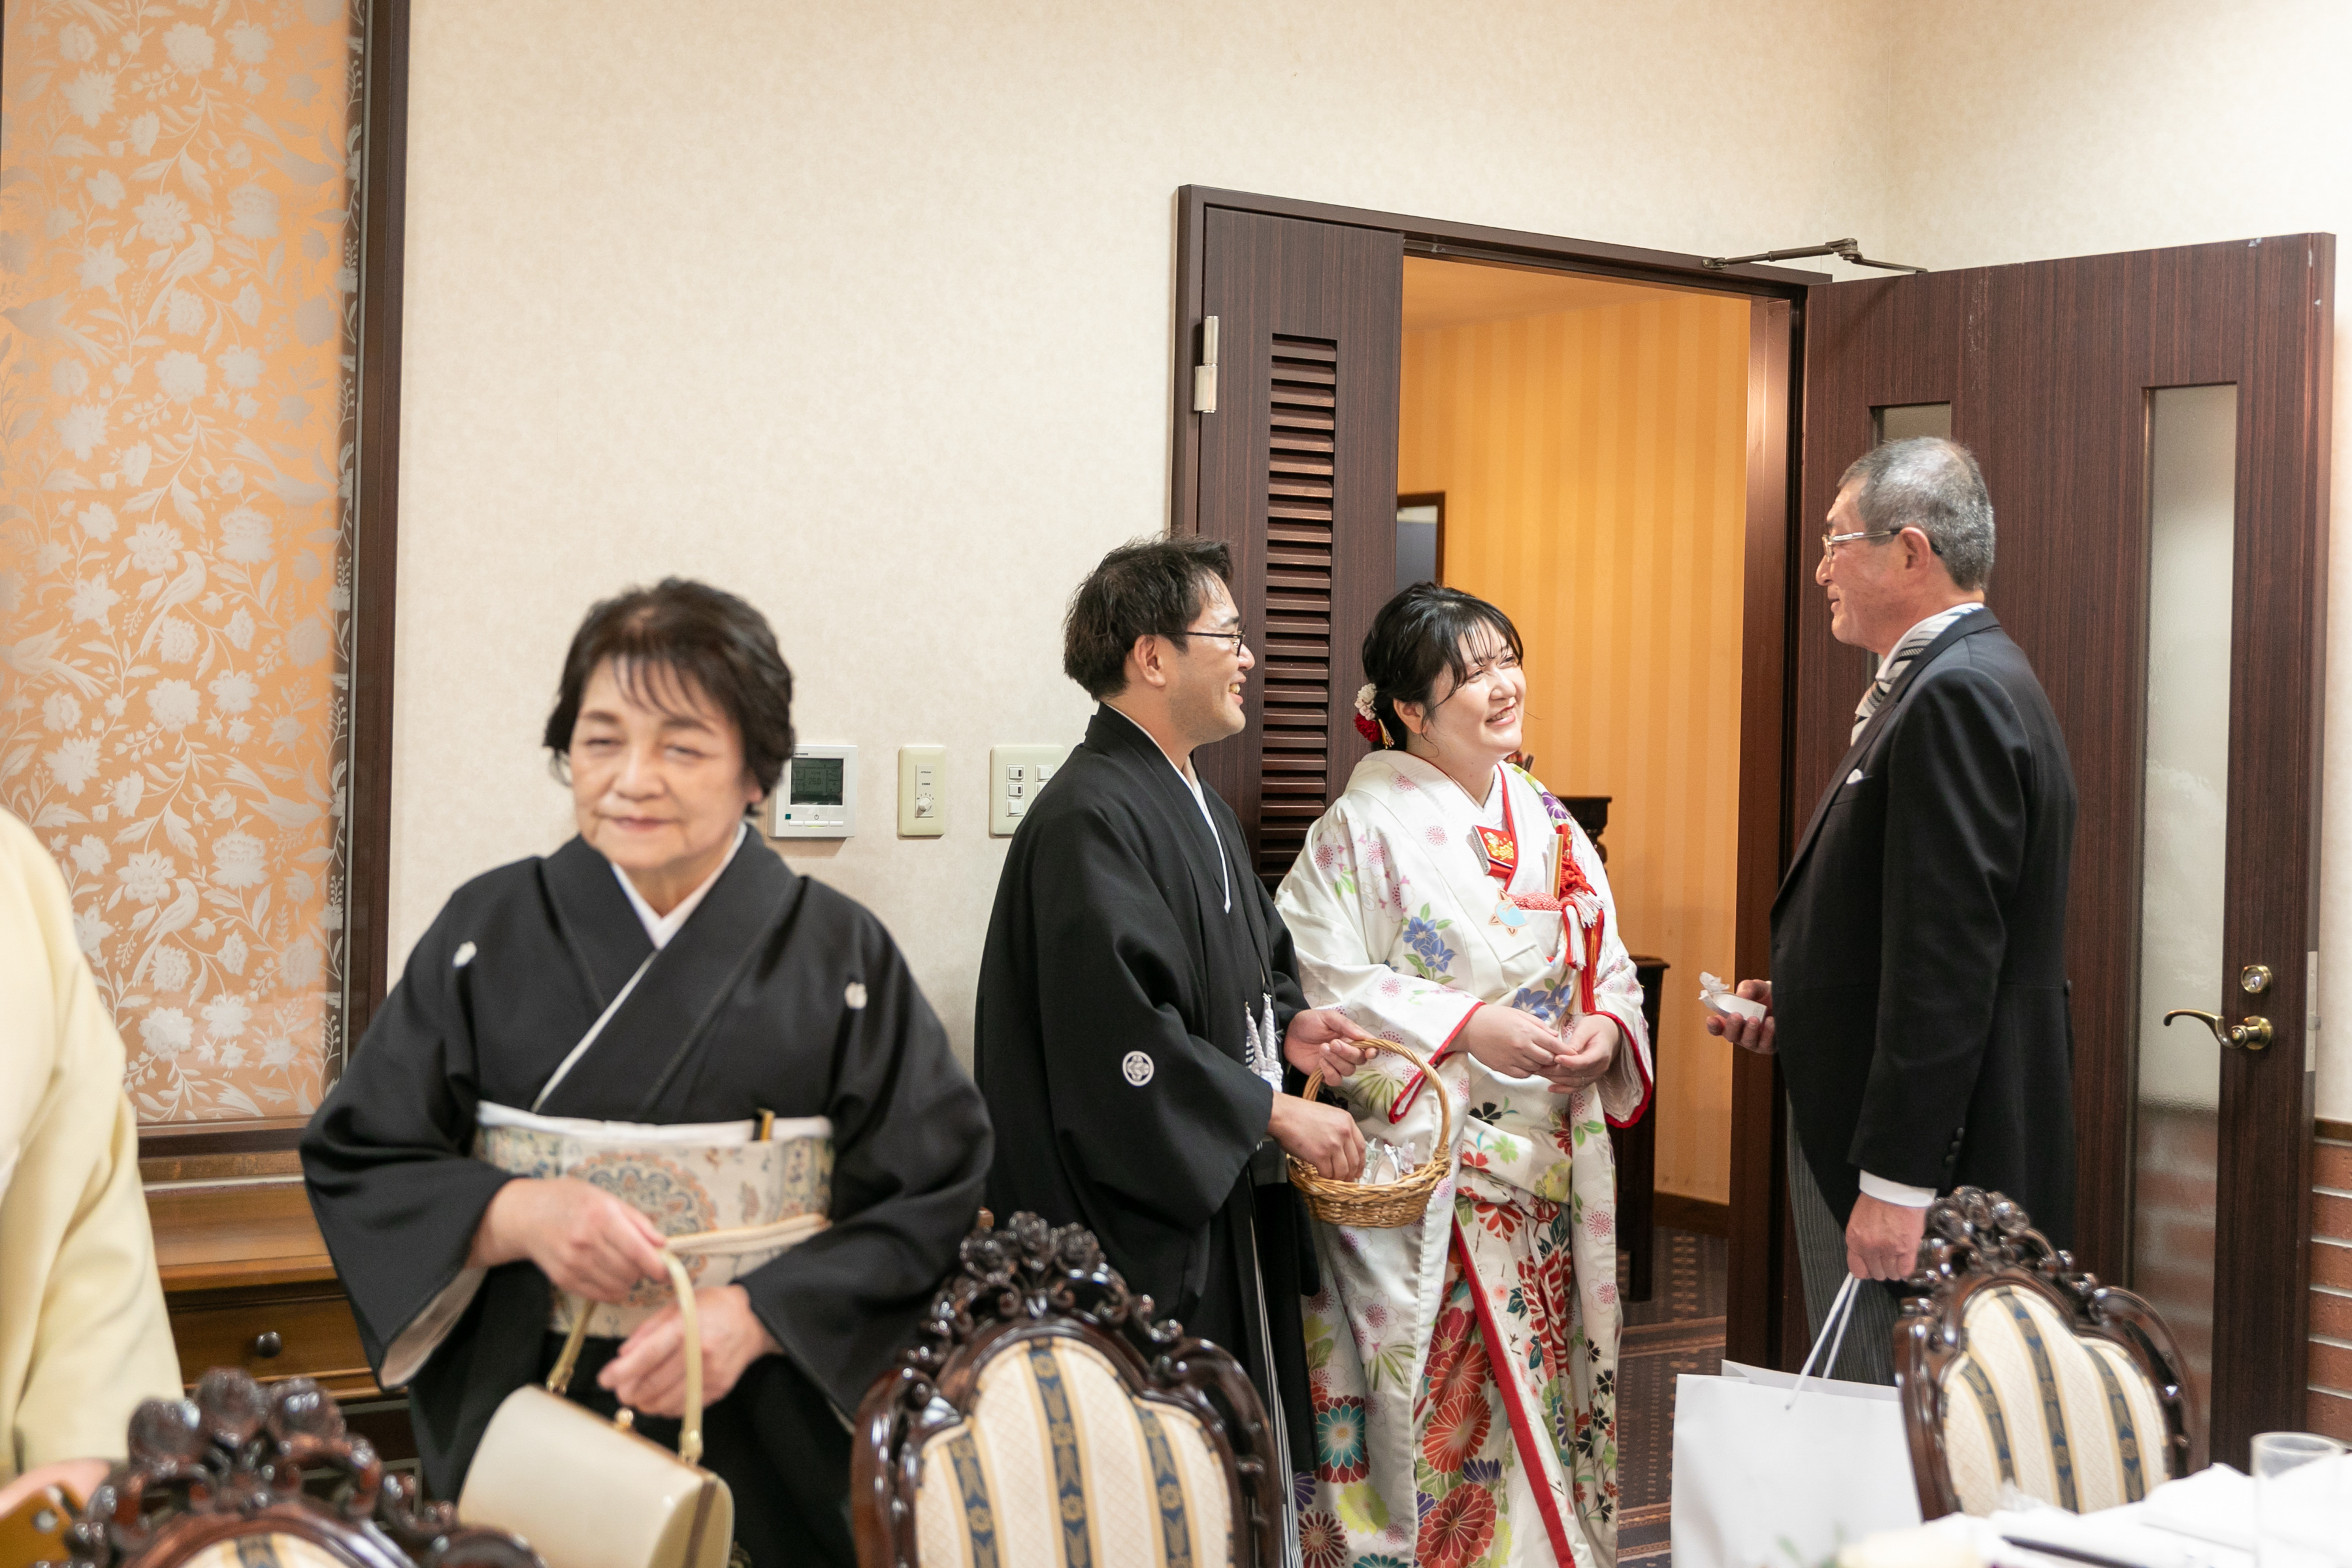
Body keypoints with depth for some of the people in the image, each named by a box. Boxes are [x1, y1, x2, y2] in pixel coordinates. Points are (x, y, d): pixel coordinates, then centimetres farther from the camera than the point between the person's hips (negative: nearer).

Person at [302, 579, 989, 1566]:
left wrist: (758, 1315, -18)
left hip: (770, 1440, -1)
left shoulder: (842, 958, -3)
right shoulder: (490, 935, 1)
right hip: (520, 1424, 1)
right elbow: (352, 1161, 1)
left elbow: (935, 1200, -5)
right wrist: (512, 1213, -17)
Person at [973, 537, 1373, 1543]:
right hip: (1139, 1223, -10)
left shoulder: (1199, 807, 13)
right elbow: (1126, 1035, -24)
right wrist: (1276, 1112, -18)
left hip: (1222, 1196, 10)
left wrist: (1285, 1020, 5)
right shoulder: (1091, 818, -19)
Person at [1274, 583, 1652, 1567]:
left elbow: (1609, 969, 17)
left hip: (1552, 1169, 6)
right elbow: (1321, 985, -13)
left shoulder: (1548, 822, 12)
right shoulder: (1366, 826, -7)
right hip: (1424, 1164, -6)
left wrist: (1606, 1028, -5)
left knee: (1543, 1391, 9)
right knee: (1442, 1406, -5)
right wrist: (1467, 1025, -18)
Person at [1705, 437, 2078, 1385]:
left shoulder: (1956, 695, -17)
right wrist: (1801, 1011, 10)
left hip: (1937, 1163, -10)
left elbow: (1949, 953, -23)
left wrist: (1896, 1182, -23)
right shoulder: (1960, 679, 16)